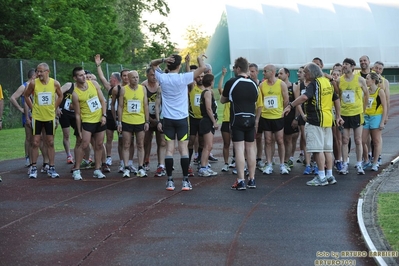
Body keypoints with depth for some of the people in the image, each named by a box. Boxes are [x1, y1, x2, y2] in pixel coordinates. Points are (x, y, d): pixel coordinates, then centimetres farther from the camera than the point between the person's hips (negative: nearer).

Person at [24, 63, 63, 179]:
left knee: (50, 143, 7)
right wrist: (32, 108, 0)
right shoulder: (33, 83, -10)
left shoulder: (55, 83, -7)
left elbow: (60, 96, 11)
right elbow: (26, 96, 5)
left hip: (50, 117, 1)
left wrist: (53, 108, 5)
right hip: (37, 117, -1)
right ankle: (33, 168, 6)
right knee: (35, 143, 0)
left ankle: (51, 168, 12)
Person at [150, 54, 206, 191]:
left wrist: (163, 60, -5)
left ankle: (170, 181, 1)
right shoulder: (183, 78, -10)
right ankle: (185, 181, -1)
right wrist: (200, 58, 12)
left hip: (168, 119, 2)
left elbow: (152, 64, 14)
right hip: (182, 119, -2)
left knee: (169, 149, 2)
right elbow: (202, 68, -9)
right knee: (184, 149, 0)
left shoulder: (162, 78, -2)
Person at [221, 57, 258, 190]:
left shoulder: (231, 82, -7)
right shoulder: (253, 84, 8)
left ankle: (241, 181, -10)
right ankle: (252, 179, 14)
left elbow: (222, 100, 6)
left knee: (239, 149, -6)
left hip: (237, 119, -5)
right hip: (251, 119, 5)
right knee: (251, 149, 10)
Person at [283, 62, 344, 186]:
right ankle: (329, 176, 14)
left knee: (317, 149, -5)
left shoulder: (314, 84, -12)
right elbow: (336, 99, 20)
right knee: (327, 149, 11)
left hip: (315, 120, -9)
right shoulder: (327, 82, 14)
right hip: (328, 120, 9)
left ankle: (321, 177, -4)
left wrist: (290, 106, -29)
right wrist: (338, 116, 26)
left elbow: (304, 97, -29)